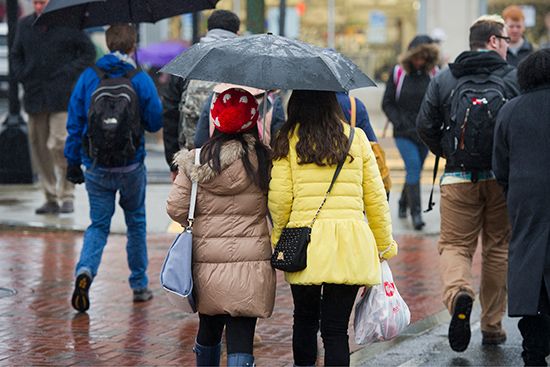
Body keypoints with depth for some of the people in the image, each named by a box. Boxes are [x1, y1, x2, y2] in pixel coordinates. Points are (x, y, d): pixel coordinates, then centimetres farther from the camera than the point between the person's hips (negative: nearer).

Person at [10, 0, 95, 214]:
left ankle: (67, 196, -2)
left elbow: (88, 52, 4)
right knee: (39, 148, 5)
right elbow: (16, 55, 21)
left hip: (62, 96, -5)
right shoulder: (24, 25, 11)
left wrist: (70, 74, -8)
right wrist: (22, 77, 4)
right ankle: (51, 199, 14)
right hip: (35, 97, 5)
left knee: (58, 144, -15)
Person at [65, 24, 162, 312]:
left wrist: (72, 162, 8)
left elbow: (74, 123, 0)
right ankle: (139, 285, 23)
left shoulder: (88, 77, -2)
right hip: (131, 168, -1)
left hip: (96, 168, 1)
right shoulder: (140, 80, -7)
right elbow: (156, 122, -2)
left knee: (98, 225, 9)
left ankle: (85, 270, -18)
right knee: (136, 223, 16)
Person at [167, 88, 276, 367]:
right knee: (241, 338, -3)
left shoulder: (194, 161, -1)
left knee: (208, 330, 22)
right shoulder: (263, 161, -7)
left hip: (206, 262, 3)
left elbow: (176, 208, -2)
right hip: (250, 264, -3)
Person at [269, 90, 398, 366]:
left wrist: (278, 239, 16)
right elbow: (376, 197, 9)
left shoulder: (287, 140, 3)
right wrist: (385, 245, 18)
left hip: (304, 241, 0)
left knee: (304, 319, 19)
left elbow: (279, 199, -1)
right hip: (350, 242, 0)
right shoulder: (356, 138, 7)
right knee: (336, 328, 1)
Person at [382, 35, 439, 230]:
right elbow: (387, 103, 4)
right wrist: (399, 123, -8)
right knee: (413, 167, -15)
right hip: (404, 133, -2)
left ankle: (404, 202, 36)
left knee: (414, 170, 12)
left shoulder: (433, 73, 2)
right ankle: (415, 212, -14)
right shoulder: (398, 72, 0)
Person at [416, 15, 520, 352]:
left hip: (458, 179, 0)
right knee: (498, 248, 12)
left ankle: (459, 292, -27)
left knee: (454, 245, 6)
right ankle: (492, 326, 15)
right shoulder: (514, 78, -2)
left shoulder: (444, 80, 3)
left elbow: (425, 126, 1)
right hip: (503, 178, 0)